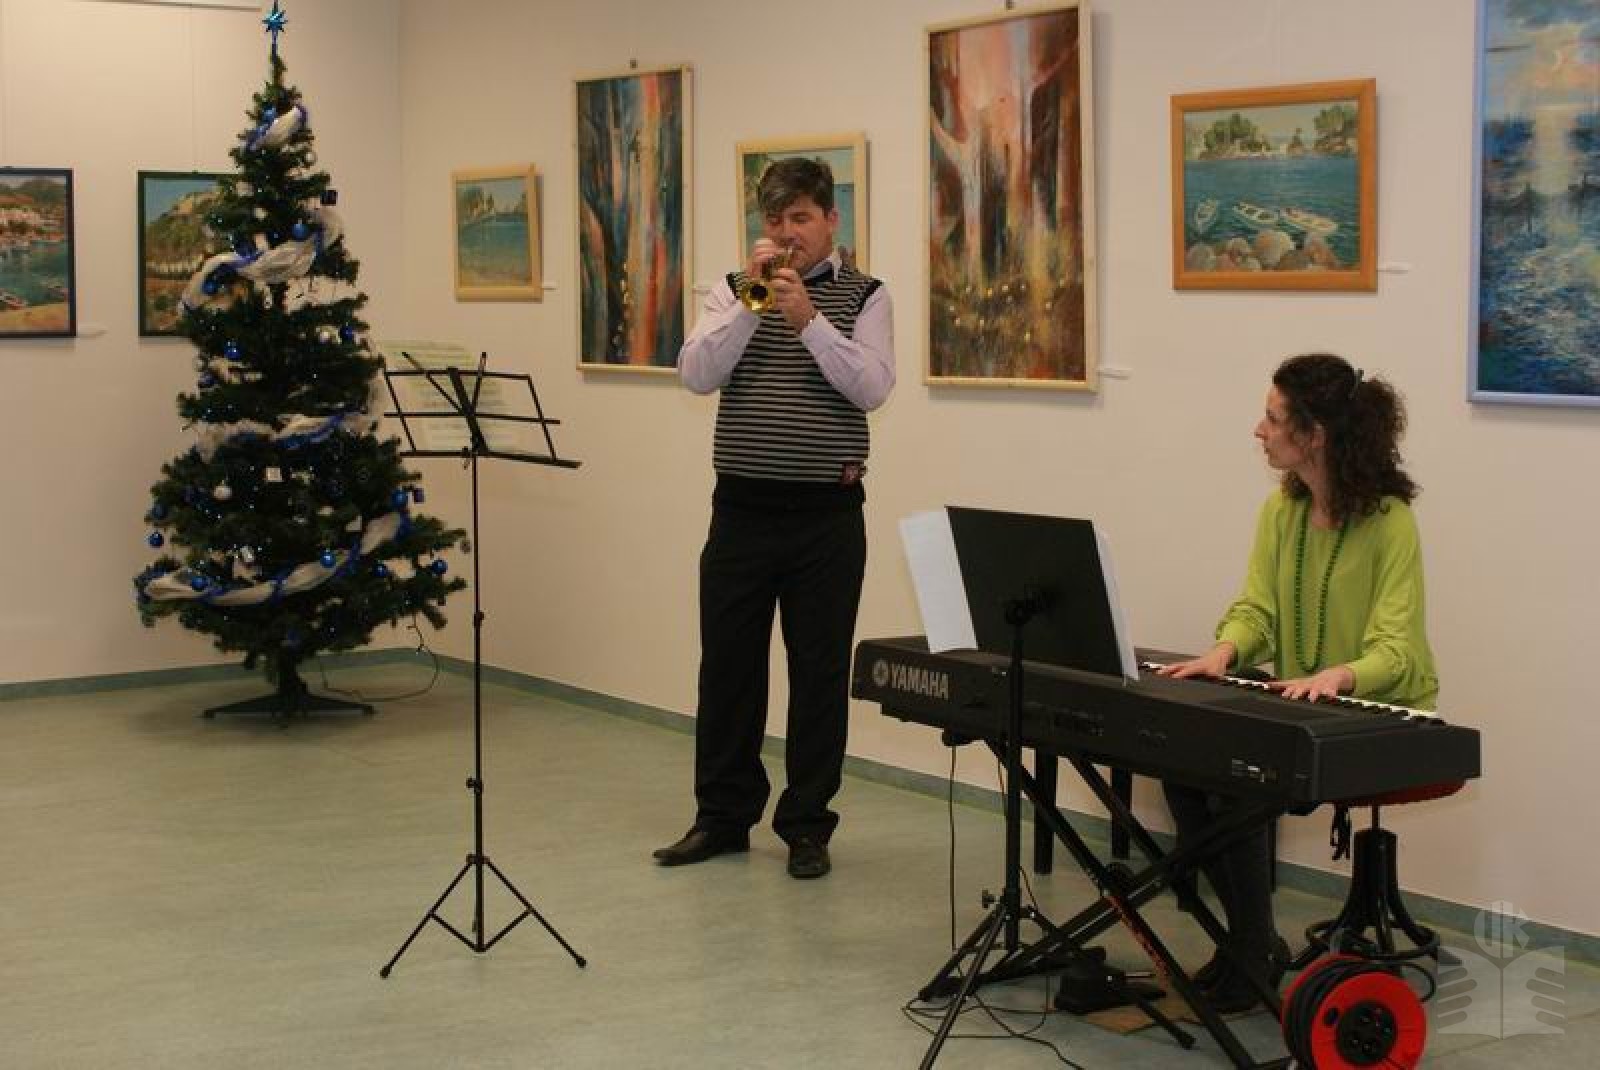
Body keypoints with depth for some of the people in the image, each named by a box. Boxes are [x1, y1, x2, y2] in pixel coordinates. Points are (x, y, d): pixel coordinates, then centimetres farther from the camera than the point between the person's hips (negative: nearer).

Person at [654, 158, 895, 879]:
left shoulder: (864, 295, 3)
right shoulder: (733, 290, 9)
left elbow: (872, 388, -11)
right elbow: (697, 374, -5)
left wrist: (810, 320, -19)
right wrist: (750, 301, -14)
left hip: (827, 513, -2)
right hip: (742, 507, 2)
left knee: (819, 672, 3)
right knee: (727, 665, 8)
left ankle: (807, 825, 15)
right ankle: (721, 815, 21)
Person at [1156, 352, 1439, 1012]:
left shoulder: (1389, 520, -18)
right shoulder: (1283, 507, 4)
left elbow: (1396, 650, -23)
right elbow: (1257, 606, 3)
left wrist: (1339, 675, -43)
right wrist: (1225, 650, -19)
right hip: (1299, 706, 7)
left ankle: (1257, 956, -4)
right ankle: (1246, 935, 4)